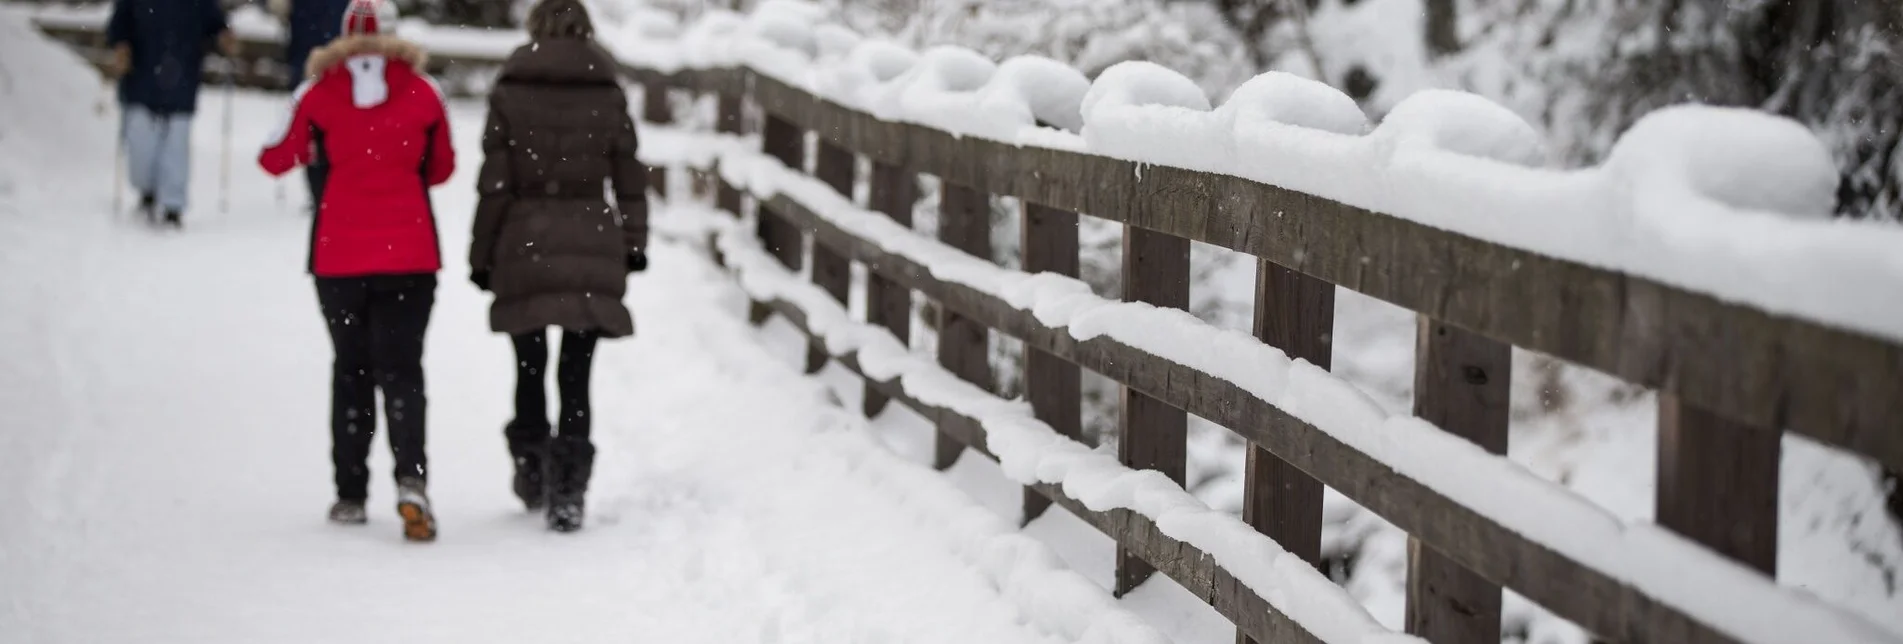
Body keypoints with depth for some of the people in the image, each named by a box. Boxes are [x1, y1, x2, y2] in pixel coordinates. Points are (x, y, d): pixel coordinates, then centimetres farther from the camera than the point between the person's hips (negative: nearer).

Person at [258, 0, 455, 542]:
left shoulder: (317, 94, -2)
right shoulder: (423, 93, 0)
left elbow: (275, 159, 7)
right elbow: (442, 169, 11)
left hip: (339, 256, 0)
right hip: (410, 255, 0)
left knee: (351, 369, 14)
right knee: (401, 369, 1)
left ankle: (350, 493, 13)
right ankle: (410, 479, -21)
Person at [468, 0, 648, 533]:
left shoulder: (509, 93, -2)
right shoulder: (608, 94, 2)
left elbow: (494, 184, -2)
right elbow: (629, 182, 4)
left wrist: (482, 254, 5)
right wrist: (633, 246, 14)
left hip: (524, 248, 0)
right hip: (591, 249, 0)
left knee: (530, 366, 15)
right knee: (576, 372, 2)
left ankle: (533, 474, 27)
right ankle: (567, 492, -6)